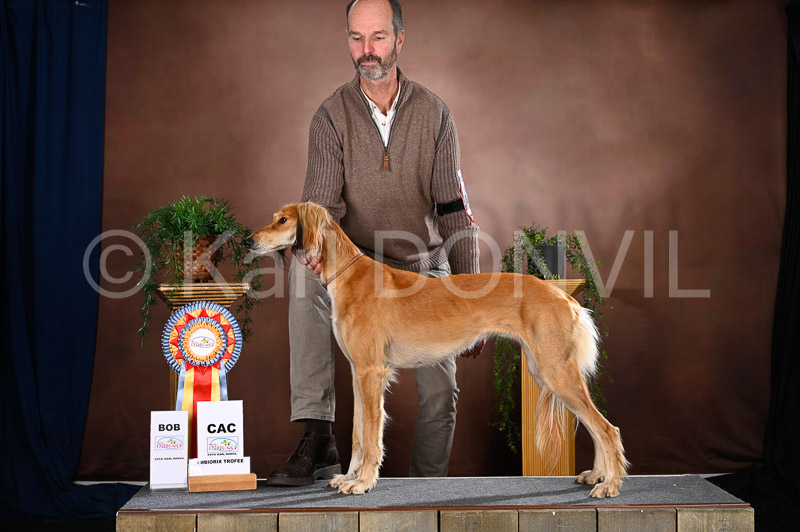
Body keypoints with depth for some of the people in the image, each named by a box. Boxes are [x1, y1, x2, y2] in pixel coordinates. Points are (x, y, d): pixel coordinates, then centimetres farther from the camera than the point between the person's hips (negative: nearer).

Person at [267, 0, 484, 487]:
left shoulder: (433, 113, -2)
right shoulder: (333, 116, -4)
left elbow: (455, 209, -2)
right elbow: (322, 201, -13)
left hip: (424, 267, 1)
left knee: (441, 391, -9)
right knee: (303, 269, -33)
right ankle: (317, 436, -34)